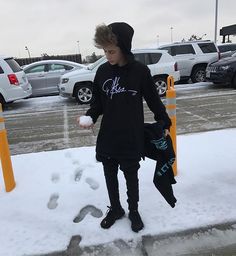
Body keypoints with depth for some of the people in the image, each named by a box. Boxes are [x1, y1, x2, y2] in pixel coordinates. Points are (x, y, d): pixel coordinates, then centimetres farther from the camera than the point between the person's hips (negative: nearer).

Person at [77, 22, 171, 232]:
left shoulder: (140, 71, -10)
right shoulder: (102, 71, -2)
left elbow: (154, 100, 0)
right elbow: (98, 102, 7)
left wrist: (165, 123, 4)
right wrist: (90, 117, -10)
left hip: (132, 139, -3)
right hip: (107, 138, 3)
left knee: (131, 177, 13)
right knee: (110, 176, 16)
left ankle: (134, 211, 37)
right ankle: (115, 209, 40)